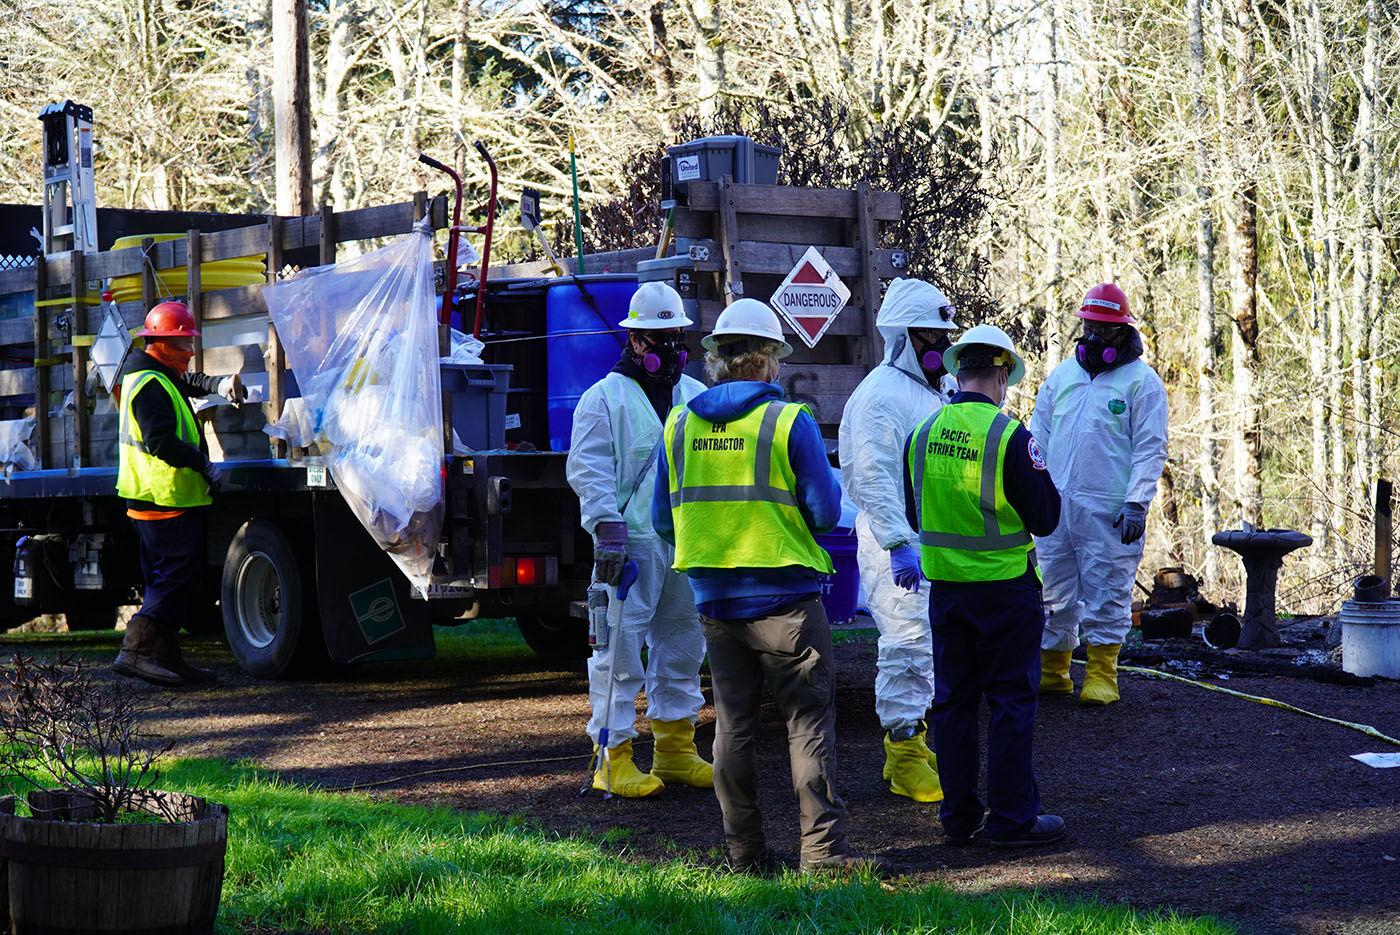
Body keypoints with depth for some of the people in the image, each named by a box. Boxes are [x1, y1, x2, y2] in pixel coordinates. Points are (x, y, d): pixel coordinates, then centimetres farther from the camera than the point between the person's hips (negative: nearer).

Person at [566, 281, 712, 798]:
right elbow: (588, 470, -8)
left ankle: (675, 750, 21)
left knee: (682, 646, 11)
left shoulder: (697, 398, 16)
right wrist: (608, 527, -19)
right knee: (620, 648, -7)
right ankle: (613, 756, -3)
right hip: (630, 543, -6)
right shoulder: (604, 398, -1)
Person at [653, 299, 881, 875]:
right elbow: (825, 513, -9)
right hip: (786, 599, -4)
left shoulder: (679, 425, 4)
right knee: (809, 723, 1)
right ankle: (823, 849, -2)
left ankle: (745, 851, 14)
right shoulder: (789, 421, -10)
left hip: (715, 602, 4)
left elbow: (663, 520, 9)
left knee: (733, 725, 11)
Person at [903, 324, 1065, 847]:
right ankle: (1012, 818, 5)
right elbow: (1045, 518, -10)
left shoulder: (923, 433, 0)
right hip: (1005, 585, -5)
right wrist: (1043, 482, 8)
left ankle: (958, 817, 15)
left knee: (953, 701, 11)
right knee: (1011, 701, 3)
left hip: (945, 585, 5)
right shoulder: (1008, 435, -16)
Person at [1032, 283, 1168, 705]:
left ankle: (1102, 674, 5)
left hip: (1109, 511, -5)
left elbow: (1150, 449, -5)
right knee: (1054, 592, 9)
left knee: (1106, 592, -1)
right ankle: (1051, 670, 19)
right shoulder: (1062, 376, 14)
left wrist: (1137, 502, -13)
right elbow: (1038, 438, 17)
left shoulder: (1141, 381, -1)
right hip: (1055, 504, 5)